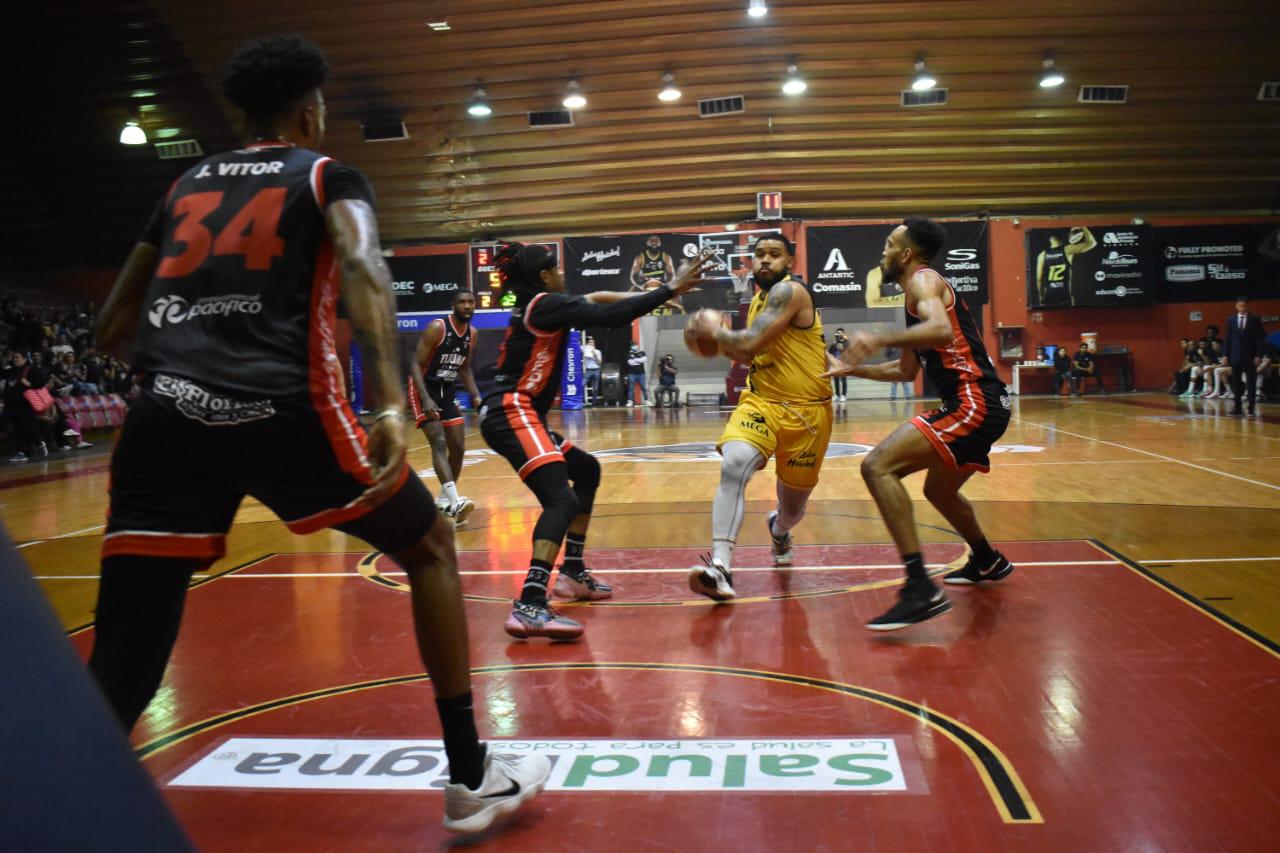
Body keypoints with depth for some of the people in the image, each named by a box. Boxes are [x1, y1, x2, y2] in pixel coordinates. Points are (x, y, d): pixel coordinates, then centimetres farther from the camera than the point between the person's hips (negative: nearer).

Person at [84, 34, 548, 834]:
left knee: (120, 667, 6)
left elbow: (111, 327, 25)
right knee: (430, 545, 16)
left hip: (166, 415, 5)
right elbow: (364, 270, -12)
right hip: (282, 409, -4)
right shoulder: (327, 175, 12)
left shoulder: (187, 184, 25)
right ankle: (471, 778, 22)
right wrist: (392, 401, -25)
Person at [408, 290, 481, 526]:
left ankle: (445, 500, 24)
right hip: (424, 390, -8)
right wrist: (426, 399, -31)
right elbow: (415, 364, -20)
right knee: (439, 443, -22)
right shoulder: (436, 327, -19)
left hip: (448, 392, 8)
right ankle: (455, 502, -34)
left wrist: (476, 396, 3)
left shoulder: (471, 333, 3)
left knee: (458, 449, 7)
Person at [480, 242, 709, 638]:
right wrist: (670, 288, -13)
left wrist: (653, 294, 22)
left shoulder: (534, 306, 19)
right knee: (562, 500, -25)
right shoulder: (547, 303, -8)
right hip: (513, 414, -11)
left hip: (514, 415, 11)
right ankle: (529, 607, -38)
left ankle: (573, 572, 25)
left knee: (586, 470, 24)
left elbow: (593, 301, 29)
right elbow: (610, 317, -17)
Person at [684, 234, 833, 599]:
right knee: (733, 465, -27)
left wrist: (716, 329, -9)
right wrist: (722, 344, 8)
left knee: (792, 506, 12)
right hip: (760, 402, 5)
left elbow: (752, 343, -25)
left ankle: (779, 530, 51)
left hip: (806, 412, -5)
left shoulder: (790, 291, -14)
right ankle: (720, 566, -31)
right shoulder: (759, 300, 12)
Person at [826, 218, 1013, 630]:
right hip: (981, 405, 11)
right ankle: (988, 562, 53)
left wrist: (879, 339, -35)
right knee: (939, 491, 31)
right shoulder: (919, 295, 24)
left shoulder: (923, 280, -6)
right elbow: (905, 370, 33)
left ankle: (921, 590, -26)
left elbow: (941, 330, -29)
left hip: (972, 403, -11)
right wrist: (851, 369, 31)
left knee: (878, 467, -21)